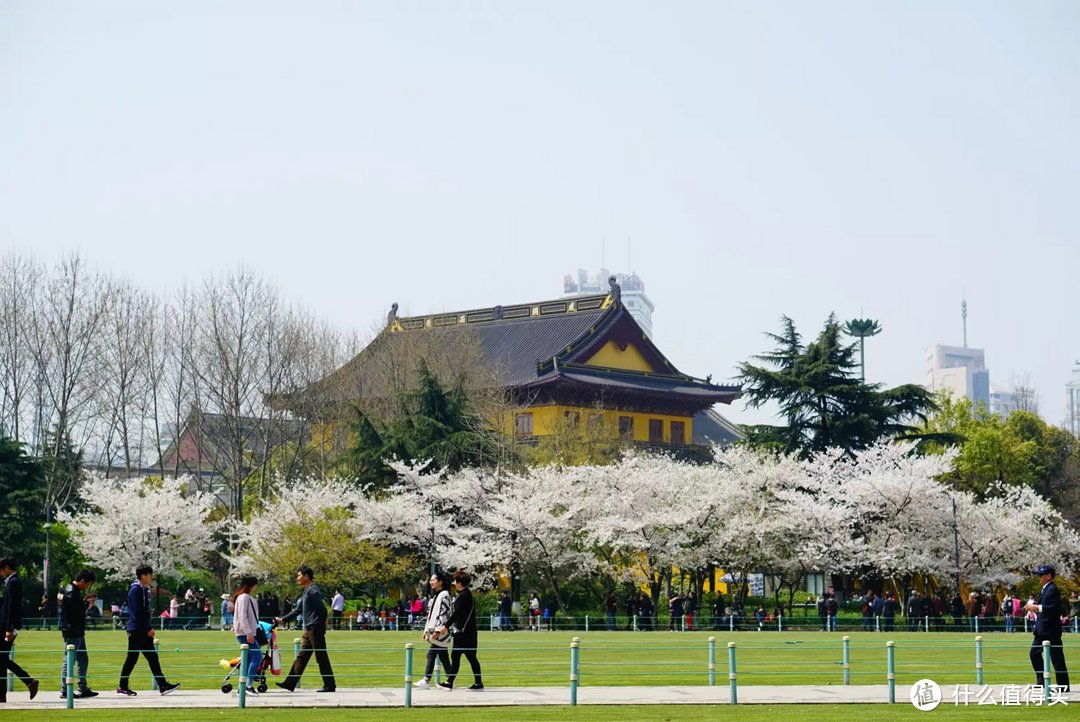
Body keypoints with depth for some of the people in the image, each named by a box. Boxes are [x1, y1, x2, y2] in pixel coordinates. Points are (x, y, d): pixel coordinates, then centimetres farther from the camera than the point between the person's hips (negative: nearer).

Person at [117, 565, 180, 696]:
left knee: (152, 657, 7)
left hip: (144, 631, 10)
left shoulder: (145, 589, 16)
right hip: (137, 630, -10)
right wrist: (148, 628, -18)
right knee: (132, 658, -5)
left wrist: (149, 627, 13)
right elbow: (138, 612, -19)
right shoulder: (136, 590, -14)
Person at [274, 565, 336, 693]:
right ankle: (290, 683, 13)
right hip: (309, 629, 10)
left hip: (315, 629, -10)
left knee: (322, 658, -5)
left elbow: (322, 608, -20)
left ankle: (330, 685, 0)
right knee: (301, 656, 10)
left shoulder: (312, 591, -13)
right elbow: (298, 610, 24)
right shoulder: (305, 592, 17)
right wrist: (283, 620, 22)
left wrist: (322, 623, -15)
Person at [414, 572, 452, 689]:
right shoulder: (437, 596, 18)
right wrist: (427, 630, 18)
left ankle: (426, 681, -11)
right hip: (435, 631, 9)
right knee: (443, 657, 9)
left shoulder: (444, 596, -11)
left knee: (431, 654, -11)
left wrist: (437, 631, -21)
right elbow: (431, 615, 21)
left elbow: (443, 614, -18)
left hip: (440, 632, -9)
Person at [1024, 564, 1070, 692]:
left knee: (1056, 657, -5)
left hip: (1051, 630, -11)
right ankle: (1041, 682, 19)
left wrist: (1037, 607, -27)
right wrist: (1032, 604, 6)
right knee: (1034, 653, 13)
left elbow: (1056, 608, -24)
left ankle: (1063, 685, 0)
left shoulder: (1053, 589, -15)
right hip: (1042, 630, 11)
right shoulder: (1044, 589, 15)